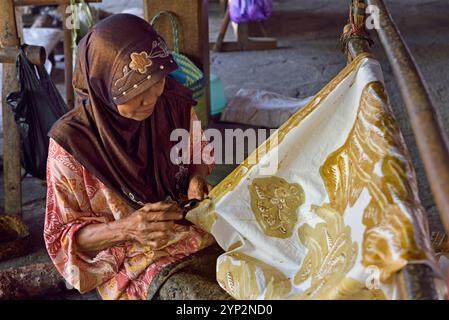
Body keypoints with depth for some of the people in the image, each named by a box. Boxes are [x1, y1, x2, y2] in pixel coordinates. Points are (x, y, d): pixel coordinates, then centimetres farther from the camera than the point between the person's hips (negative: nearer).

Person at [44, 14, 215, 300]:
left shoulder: (175, 104, -5)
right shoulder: (71, 141, -17)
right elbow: (64, 236, -8)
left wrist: (196, 180, -8)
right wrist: (126, 228, -27)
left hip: (200, 230, 5)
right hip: (135, 261, -5)